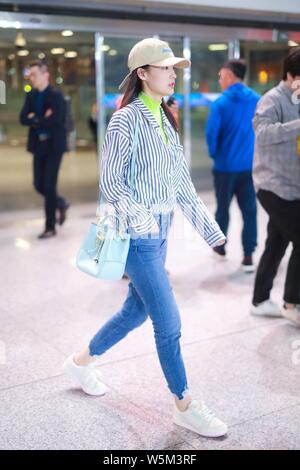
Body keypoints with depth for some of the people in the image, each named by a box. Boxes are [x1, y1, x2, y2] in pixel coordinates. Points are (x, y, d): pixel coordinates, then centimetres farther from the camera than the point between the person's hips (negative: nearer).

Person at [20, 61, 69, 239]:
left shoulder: (56, 95, -8)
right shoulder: (31, 96, 10)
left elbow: (55, 120, -21)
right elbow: (23, 118, -1)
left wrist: (34, 119, -8)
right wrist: (42, 119, -15)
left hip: (54, 146, -6)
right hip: (39, 145, 6)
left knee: (49, 185, -6)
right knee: (39, 185, 6)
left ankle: (50, 227, 5)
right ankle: (61, 204, 34)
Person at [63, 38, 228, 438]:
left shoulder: (165, 119, 11)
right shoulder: (126, 120, -12)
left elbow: (181, 181, 13)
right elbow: (110, 181, -13)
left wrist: (208, 226, 12)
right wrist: (140, 217, -27)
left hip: (161, 232, 8)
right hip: (139, 236, -8)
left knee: (136, 311, 18)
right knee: (169, 323, -2)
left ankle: (81, 362, 39)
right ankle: (185, 407, 16)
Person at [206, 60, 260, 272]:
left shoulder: (221, 103, -12)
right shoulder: (256, 100, 0)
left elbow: (212, 133, -13)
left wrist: (214, 154, 6)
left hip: (225, 165, -2)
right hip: (250, 164, 3)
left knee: (223, 207, 14)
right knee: (249, 209, 4)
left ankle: (220, 246, 31)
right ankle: (248, 255, 0)